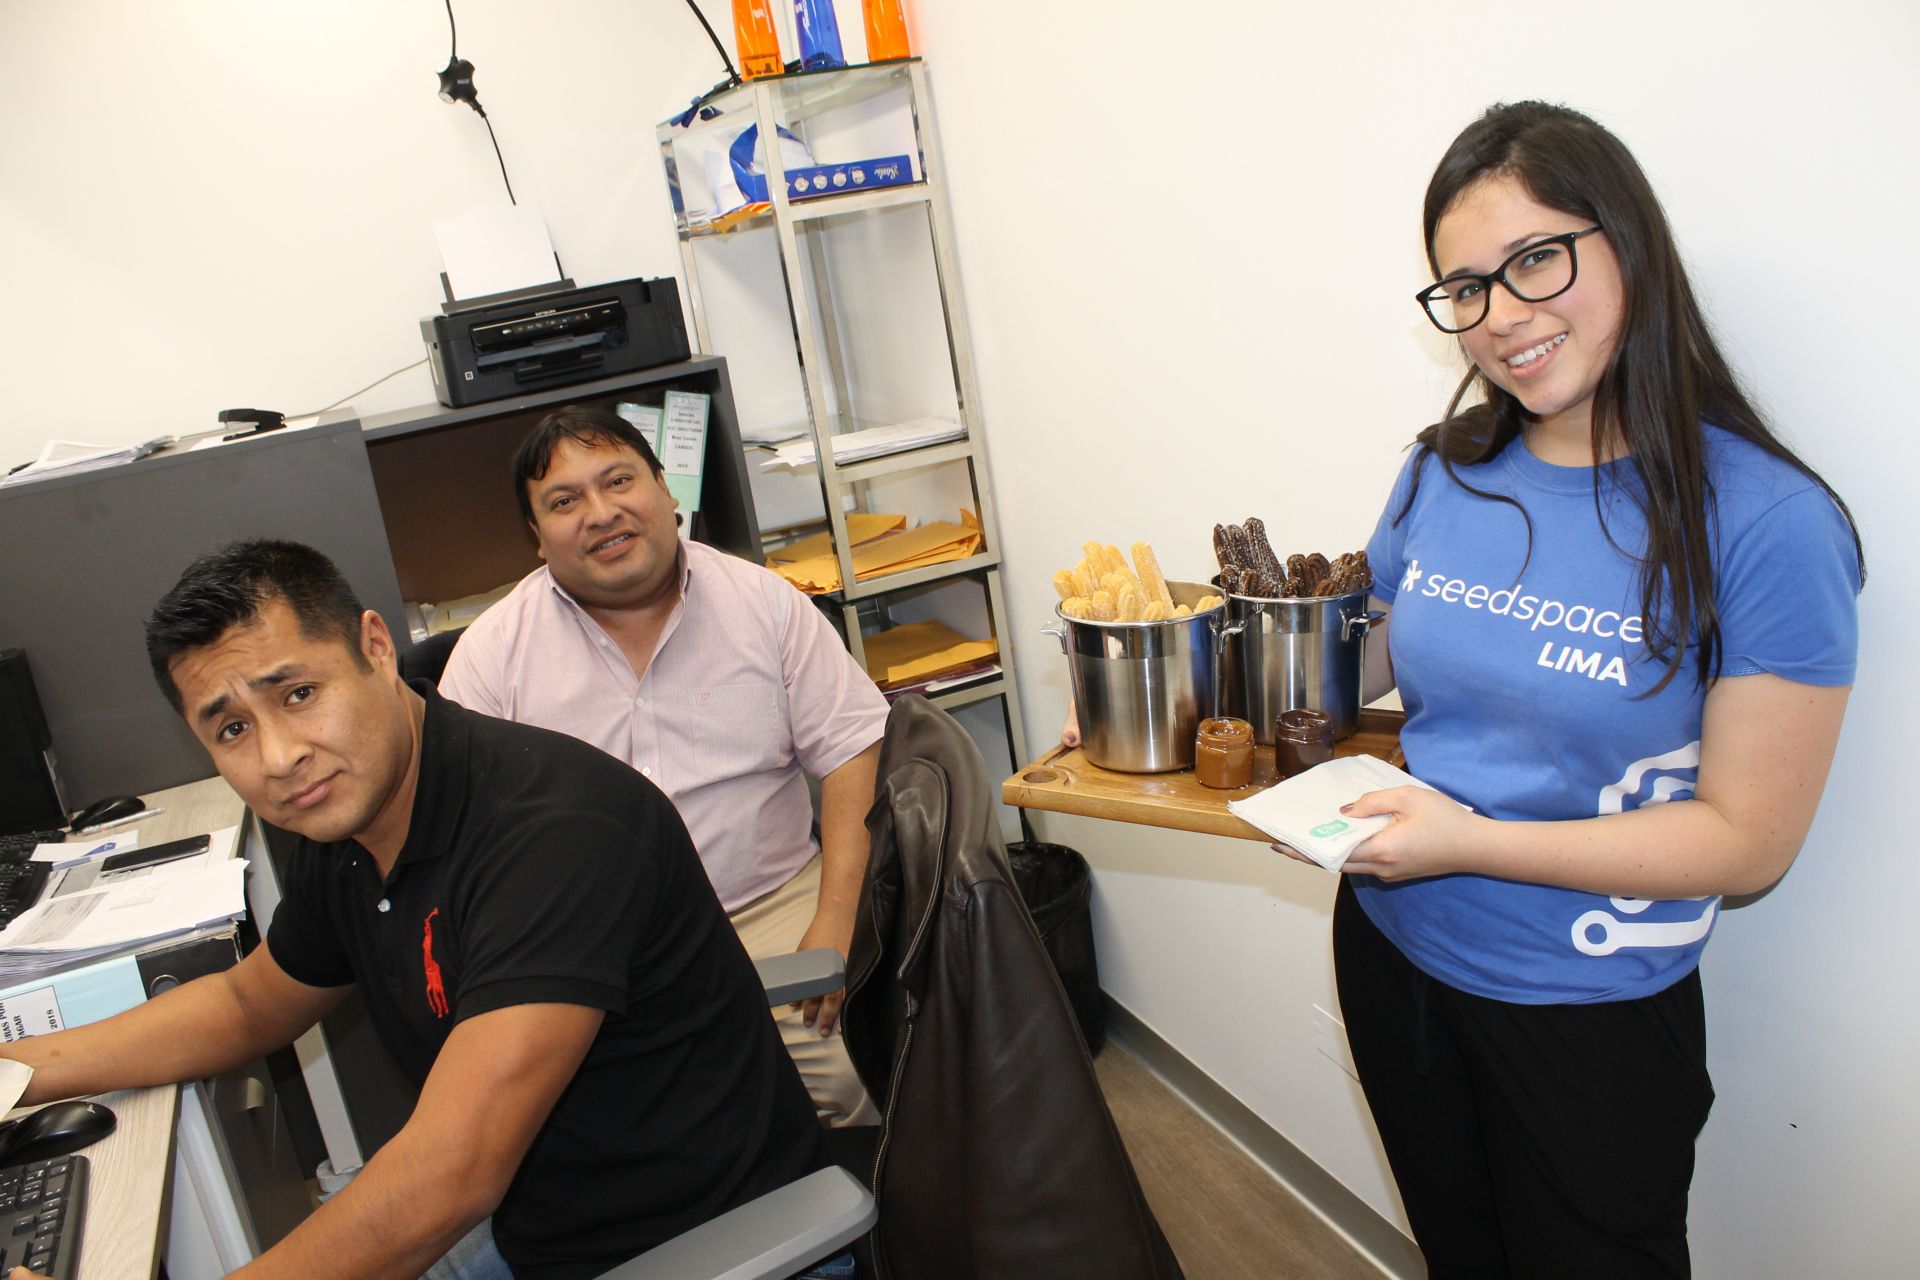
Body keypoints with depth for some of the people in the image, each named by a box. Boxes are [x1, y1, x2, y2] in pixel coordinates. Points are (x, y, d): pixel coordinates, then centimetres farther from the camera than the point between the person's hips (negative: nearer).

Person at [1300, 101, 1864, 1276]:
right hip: (1391, 953, 5)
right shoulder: (1445, 476, -5)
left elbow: (1747, 839, -19)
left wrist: (1467, 838, -24)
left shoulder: (1767, 523, -20)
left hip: (1590, 1012, -4)